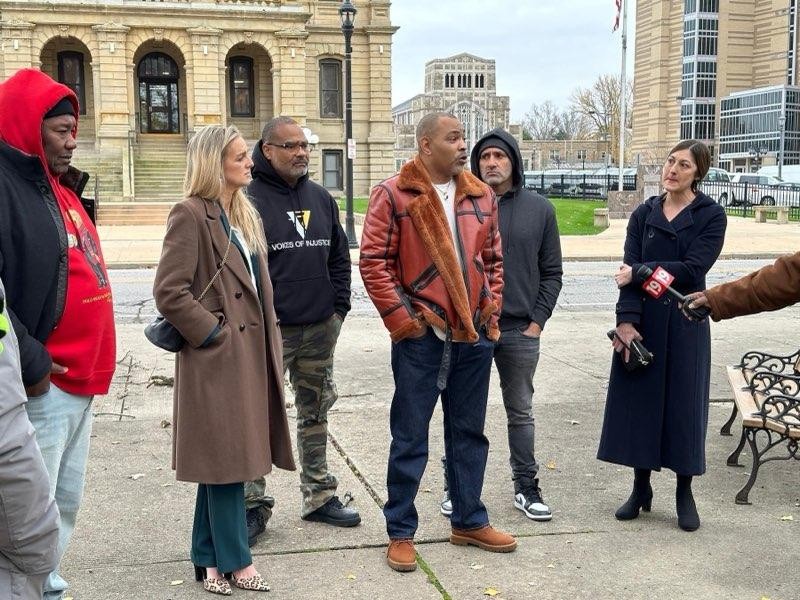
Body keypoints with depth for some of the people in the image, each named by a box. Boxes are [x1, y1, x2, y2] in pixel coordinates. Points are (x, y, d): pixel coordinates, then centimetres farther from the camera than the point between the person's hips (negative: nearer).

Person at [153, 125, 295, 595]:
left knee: (225, 460, 14)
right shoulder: (191, 215, -12)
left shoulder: (247, 216, 14)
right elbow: (169, 292, -18)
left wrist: (269, 341, 12)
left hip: (253, 353, 8)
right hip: (220, 358, -8)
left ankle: (210, 559, 25)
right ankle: (237, 562, 12)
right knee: (227, 458, 0)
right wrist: (214, 333, -14)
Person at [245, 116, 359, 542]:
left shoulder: (321, 198, 11)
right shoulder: (250, 200, -9)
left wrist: (338, 308, 8)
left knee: (315, 413, 15)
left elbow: (340, 258, 17)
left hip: (320, 329, 6)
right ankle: (253, 504, 12)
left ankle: (319, 495, 28)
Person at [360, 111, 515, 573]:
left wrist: (491, 313, 7)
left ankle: (469, 521, 30)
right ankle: (401, 532, 17)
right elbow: (374, 262, -10)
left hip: (474, 336, 5)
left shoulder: (481, 196, 9)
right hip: (421, 337, -5)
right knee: (410, 437, 4)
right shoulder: (393, 195, -7)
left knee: (469, 433, 15)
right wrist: (400, 319, -13)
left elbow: (493, 260, 15)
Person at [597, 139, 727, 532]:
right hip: (642, 319, 3)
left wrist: (639, 273, -11)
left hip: (685, 323, -3)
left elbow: (691, 269, -14)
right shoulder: (644, 214, 6)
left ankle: (684, 492, 19)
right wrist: (626, 319, -14)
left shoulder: (711, 215, -3)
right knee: (639, 400, 6)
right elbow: (629, 270, -3)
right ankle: (641, 488, 20)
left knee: (684, 404, 5)